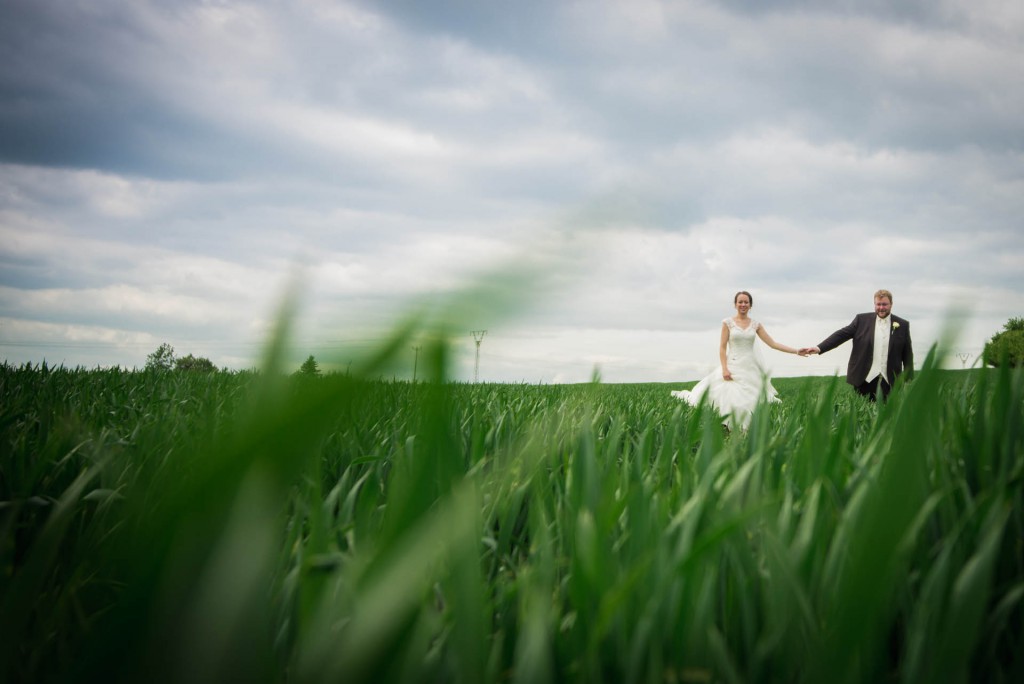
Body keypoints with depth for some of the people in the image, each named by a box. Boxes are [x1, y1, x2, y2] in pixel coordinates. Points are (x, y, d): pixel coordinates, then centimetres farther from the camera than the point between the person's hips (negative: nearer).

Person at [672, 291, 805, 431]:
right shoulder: (728, 322, 2)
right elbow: (722, 347, -1)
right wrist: (724, 369, -14)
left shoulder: (755, 324, 9)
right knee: (731, 401, -16)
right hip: (734, 367, -3)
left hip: (751, 368, 3)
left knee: (749, 402, -6)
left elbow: (773, 344, 7)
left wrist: (796, 351, -1)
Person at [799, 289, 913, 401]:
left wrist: (909, 381, 5)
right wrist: (819, 348, -13)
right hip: (864, 380, 0)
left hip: (889, 382, 0)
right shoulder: (862, 320, 6)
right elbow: (841, 334, 0)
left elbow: (907, 354, 9)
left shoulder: (902, 325, 7)